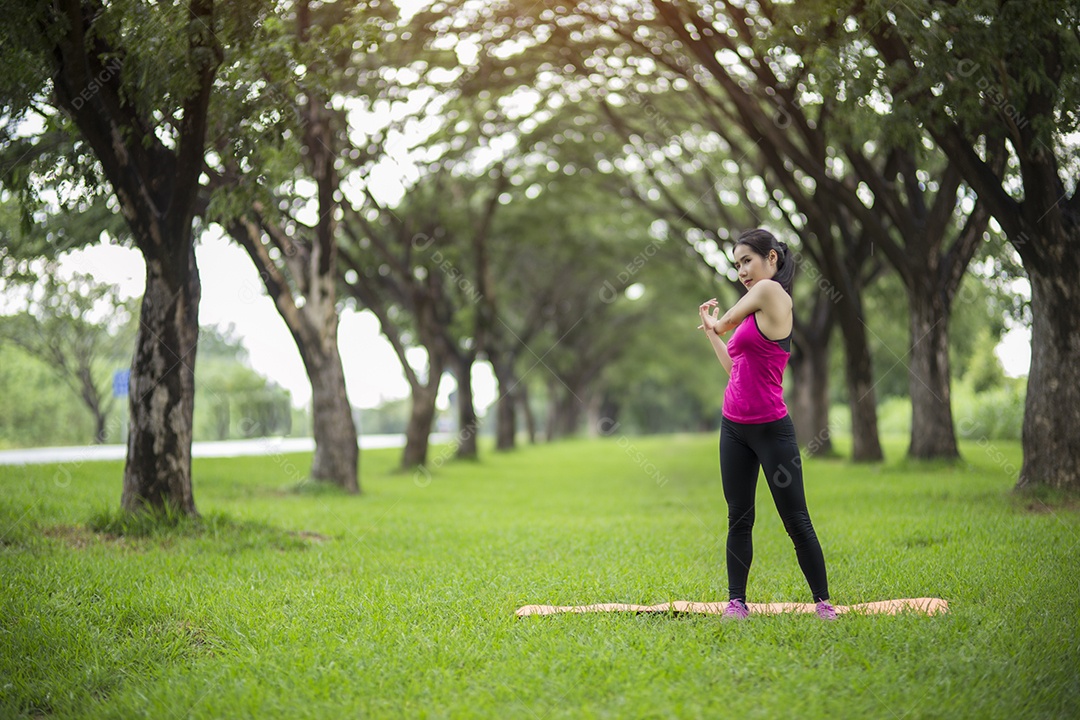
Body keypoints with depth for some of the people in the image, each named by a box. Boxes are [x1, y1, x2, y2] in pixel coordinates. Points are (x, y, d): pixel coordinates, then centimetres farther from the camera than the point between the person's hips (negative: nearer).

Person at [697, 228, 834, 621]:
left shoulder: (771, 291, -11)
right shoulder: (756, 312, 14)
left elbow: (724, 323, -6)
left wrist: (715, 323, 16)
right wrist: (710, 331, 22)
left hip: (771, 428, -9)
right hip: (735, 426, 9)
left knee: (796, 520, 0)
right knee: (738, 519, 9)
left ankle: (822, 601, 8)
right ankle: (736, 601, 14)